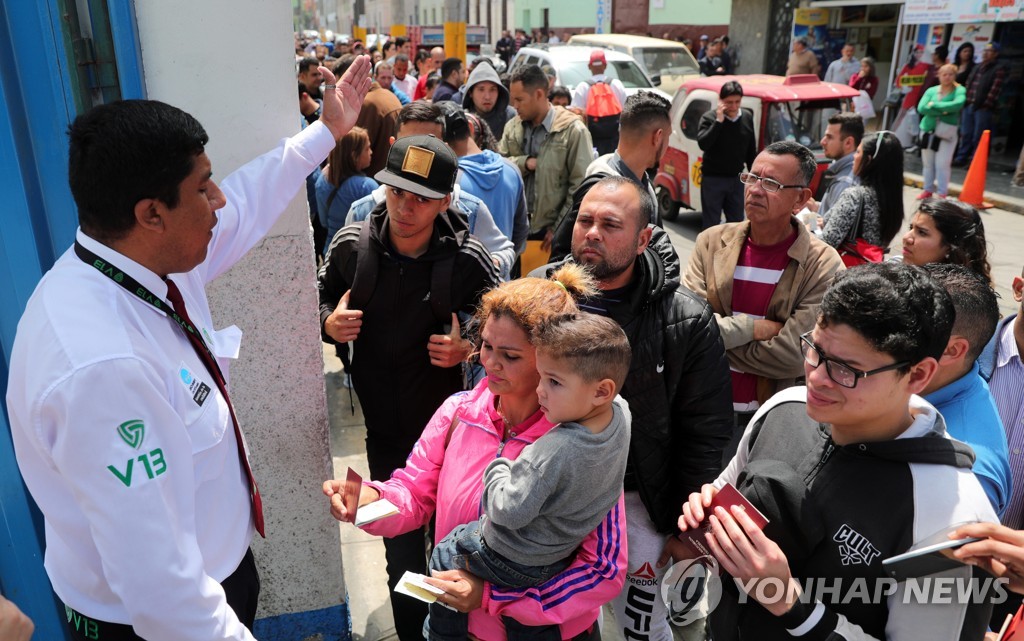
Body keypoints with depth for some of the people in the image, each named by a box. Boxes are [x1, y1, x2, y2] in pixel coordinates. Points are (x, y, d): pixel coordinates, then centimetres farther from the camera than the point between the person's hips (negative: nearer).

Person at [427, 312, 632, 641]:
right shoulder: (619, 412, -20)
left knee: (443, 555, 21)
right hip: (560, 556, 7)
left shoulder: (552, 451, -40)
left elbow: (507, 511, -30)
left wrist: (496, 470, -13)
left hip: (509, 560, -7)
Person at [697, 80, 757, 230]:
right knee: (710, 223, 0)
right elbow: (703, 144, -24)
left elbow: (751, 151, 13)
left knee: (737, 222, 11)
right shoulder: (709, 117, -8)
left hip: (736, 179, 5)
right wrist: (719, 121, -23)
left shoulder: (747, 118, 5)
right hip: (712, 179, -4)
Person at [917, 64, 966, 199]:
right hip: (928, 130, 4)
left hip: (947, 132, -3)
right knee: (928, 162, 11)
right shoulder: (931, 91, 4)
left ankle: (942, 194, -2)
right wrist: (943, 111, -19)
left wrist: (935, 105, -19)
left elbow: (958, 104, -25)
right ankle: (928, 190, 23)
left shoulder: (959, 90, -4)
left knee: (942, 164, -8)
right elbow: (921, 108, -11)